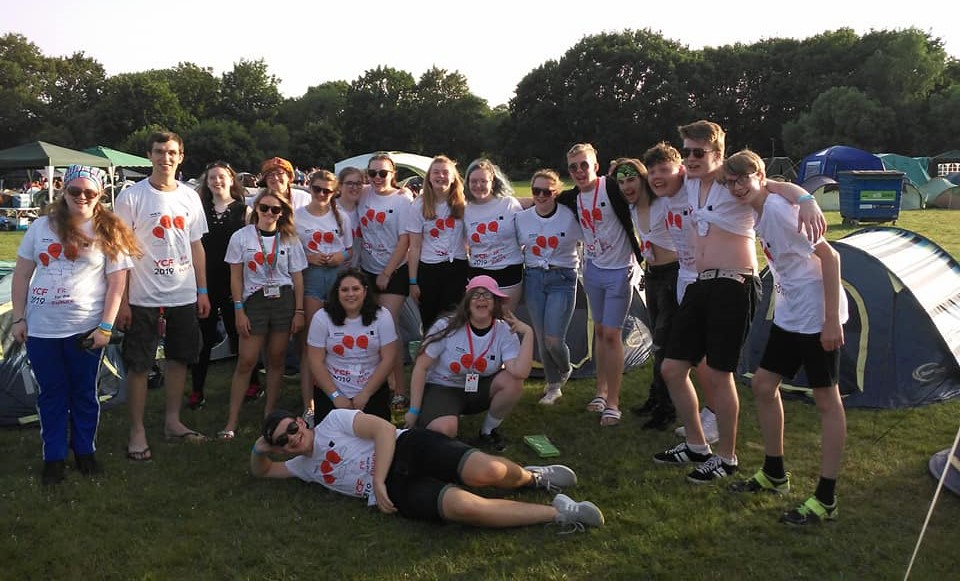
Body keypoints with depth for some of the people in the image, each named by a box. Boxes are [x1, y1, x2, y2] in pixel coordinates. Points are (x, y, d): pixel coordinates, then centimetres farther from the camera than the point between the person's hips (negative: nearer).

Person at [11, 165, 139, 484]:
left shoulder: (108, 231, -3)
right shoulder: (42, 226, 5)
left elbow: (116, 282, -5)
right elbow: (22, 274, 10)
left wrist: (105, 327, -10)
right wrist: (18, 318, 5)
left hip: (85, 329, -2)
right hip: (41, 329, 2)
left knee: (84, 393, 10)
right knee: (51, 394, 10)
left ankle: (85, 450, 27)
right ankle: (54, 456, 22)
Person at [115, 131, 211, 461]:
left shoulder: (190, 197, 7)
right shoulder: (131, 197, -6)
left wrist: (202, 291, 9)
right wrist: (122, 301, -11)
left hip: (184, 297, 5)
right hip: (144, 298, -4)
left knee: (179, 359, 13)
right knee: (138, 365, 1)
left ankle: (173, 423, 26)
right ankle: (137, 432, 12)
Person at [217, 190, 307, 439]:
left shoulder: (289, 240, 6)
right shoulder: (241, 237, 2)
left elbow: (297, 277, 8)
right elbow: (236, 277, 2)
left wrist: (299, 311, 2)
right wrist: (239, 310, -4)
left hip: (284, 300, 2)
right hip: (254, 300, -2)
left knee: (276, 359, 6)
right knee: (246, 361, -5)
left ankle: (269, 414, 18)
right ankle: (232, 422, 0)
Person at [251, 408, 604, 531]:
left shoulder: (334, 420, 5)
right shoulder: (303, 468, 22)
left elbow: (386, 430, -5)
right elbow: (262, 472, 32)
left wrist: (377, 479, -14)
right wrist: (259, 450, 8)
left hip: (410, 448, -2)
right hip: (395, 488, 3)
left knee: (486, 472, -30)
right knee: (462, 505, -29)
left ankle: (530, 478, 9)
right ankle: (558, 514, -17)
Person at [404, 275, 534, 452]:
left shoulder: (504, 332, -10)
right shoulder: (447, 326, -15)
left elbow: (520, 372, -26)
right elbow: (421, 367, -12)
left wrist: (528, 333, -28)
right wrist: (414, 411, -14)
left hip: (480, 391, 3)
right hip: (441, 389, -3)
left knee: (512, 382, -25)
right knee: (444, 430, -34)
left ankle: (488, 430, 1)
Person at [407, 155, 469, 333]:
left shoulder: (462, 204, 1)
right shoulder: (420, 205, -2)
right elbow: (414, 247, -1)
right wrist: (413, 281, -3)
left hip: (457, 268, 0)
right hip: (428, 269, 0)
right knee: (428, 321, 7)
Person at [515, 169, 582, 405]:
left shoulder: (570, 217, -10)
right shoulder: (522, 218, 1)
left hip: (562, 279, -3)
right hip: (533, 279, 3)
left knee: (553, 339, -12)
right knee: (541, 339, 5)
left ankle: (565, 371, 22)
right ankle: (553, 385, 25)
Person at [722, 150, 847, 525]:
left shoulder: (778, 208, -20)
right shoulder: (759, 211, 7)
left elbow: (829, 255, -21)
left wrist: (832, 318, -22)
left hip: (816, 316, -10)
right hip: (789, 315, 10)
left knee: (826, 400, -1)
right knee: (763, 384, 14)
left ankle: (826, 500, 7)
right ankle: (774, 474, 29)